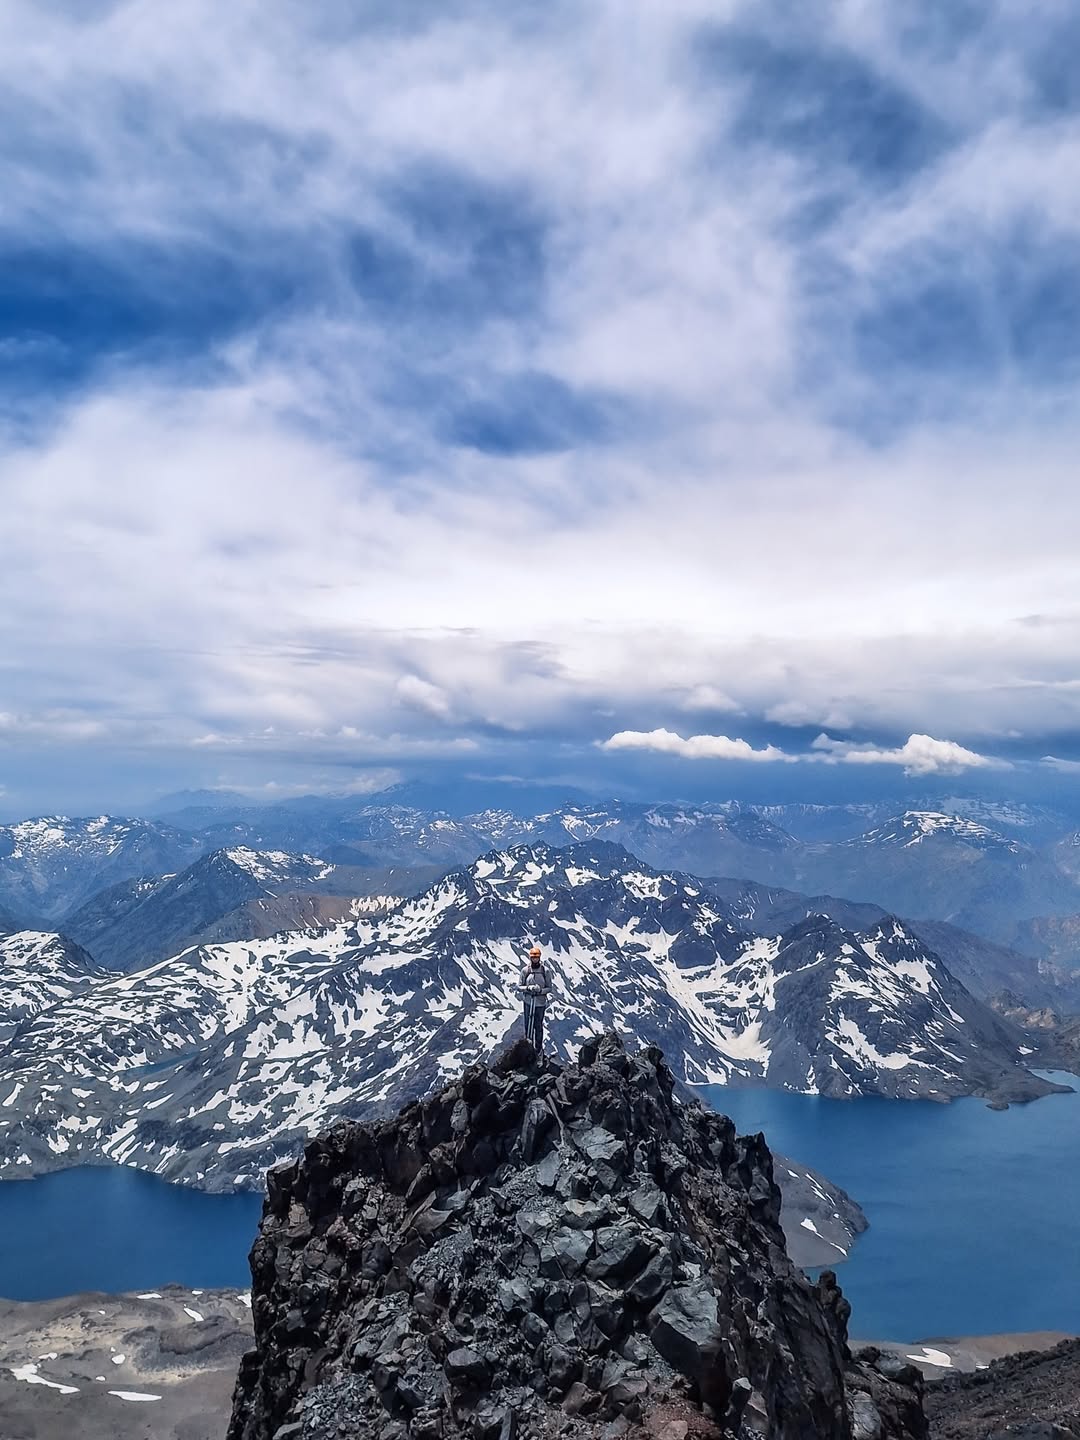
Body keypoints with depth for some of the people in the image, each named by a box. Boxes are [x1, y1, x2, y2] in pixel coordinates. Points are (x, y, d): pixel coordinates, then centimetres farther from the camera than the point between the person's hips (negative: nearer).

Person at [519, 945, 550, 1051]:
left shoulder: (545, 970, -5)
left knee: (538, 1026, 4)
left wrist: (541, 990, -19)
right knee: (528, 1024, 4)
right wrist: (528, 988, -18)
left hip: (540, 1002, -1)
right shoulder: (525, 970, -3)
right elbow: (520, 986, 1)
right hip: (528, 1001, 1)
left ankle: (538, 1049, 17)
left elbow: (549, 987, 0)